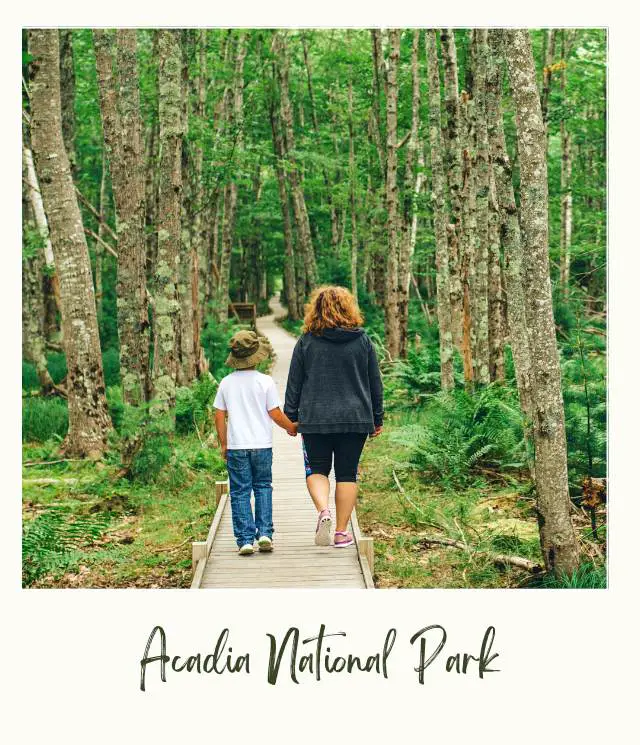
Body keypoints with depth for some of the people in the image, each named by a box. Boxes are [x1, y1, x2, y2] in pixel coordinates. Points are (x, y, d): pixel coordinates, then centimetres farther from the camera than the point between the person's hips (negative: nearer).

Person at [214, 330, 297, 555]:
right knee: (263, 486, 14)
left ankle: (245, 540, 1)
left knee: (240, 492, 5)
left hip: (236, 446, 1)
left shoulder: (226, 383, 1)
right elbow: (275, 414, -4)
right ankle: (265, 533, 5)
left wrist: (223, 444, 13)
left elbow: (219, 416, 4)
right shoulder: (265, 381, -5)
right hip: (262, 445, -1)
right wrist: (291, 427, 13)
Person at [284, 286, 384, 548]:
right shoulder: (362, 341, 3)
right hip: (355, 419, 1)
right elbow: (375, 383, 7)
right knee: (347, 474, 8)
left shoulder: (306, 342, -1)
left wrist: (291, 416, 10)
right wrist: (377, 418, 15)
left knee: (317, 469, 12)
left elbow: (294, 383, 2)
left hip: (315, 419, -1)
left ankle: (323, 511, -14)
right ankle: (341, 532, 8)